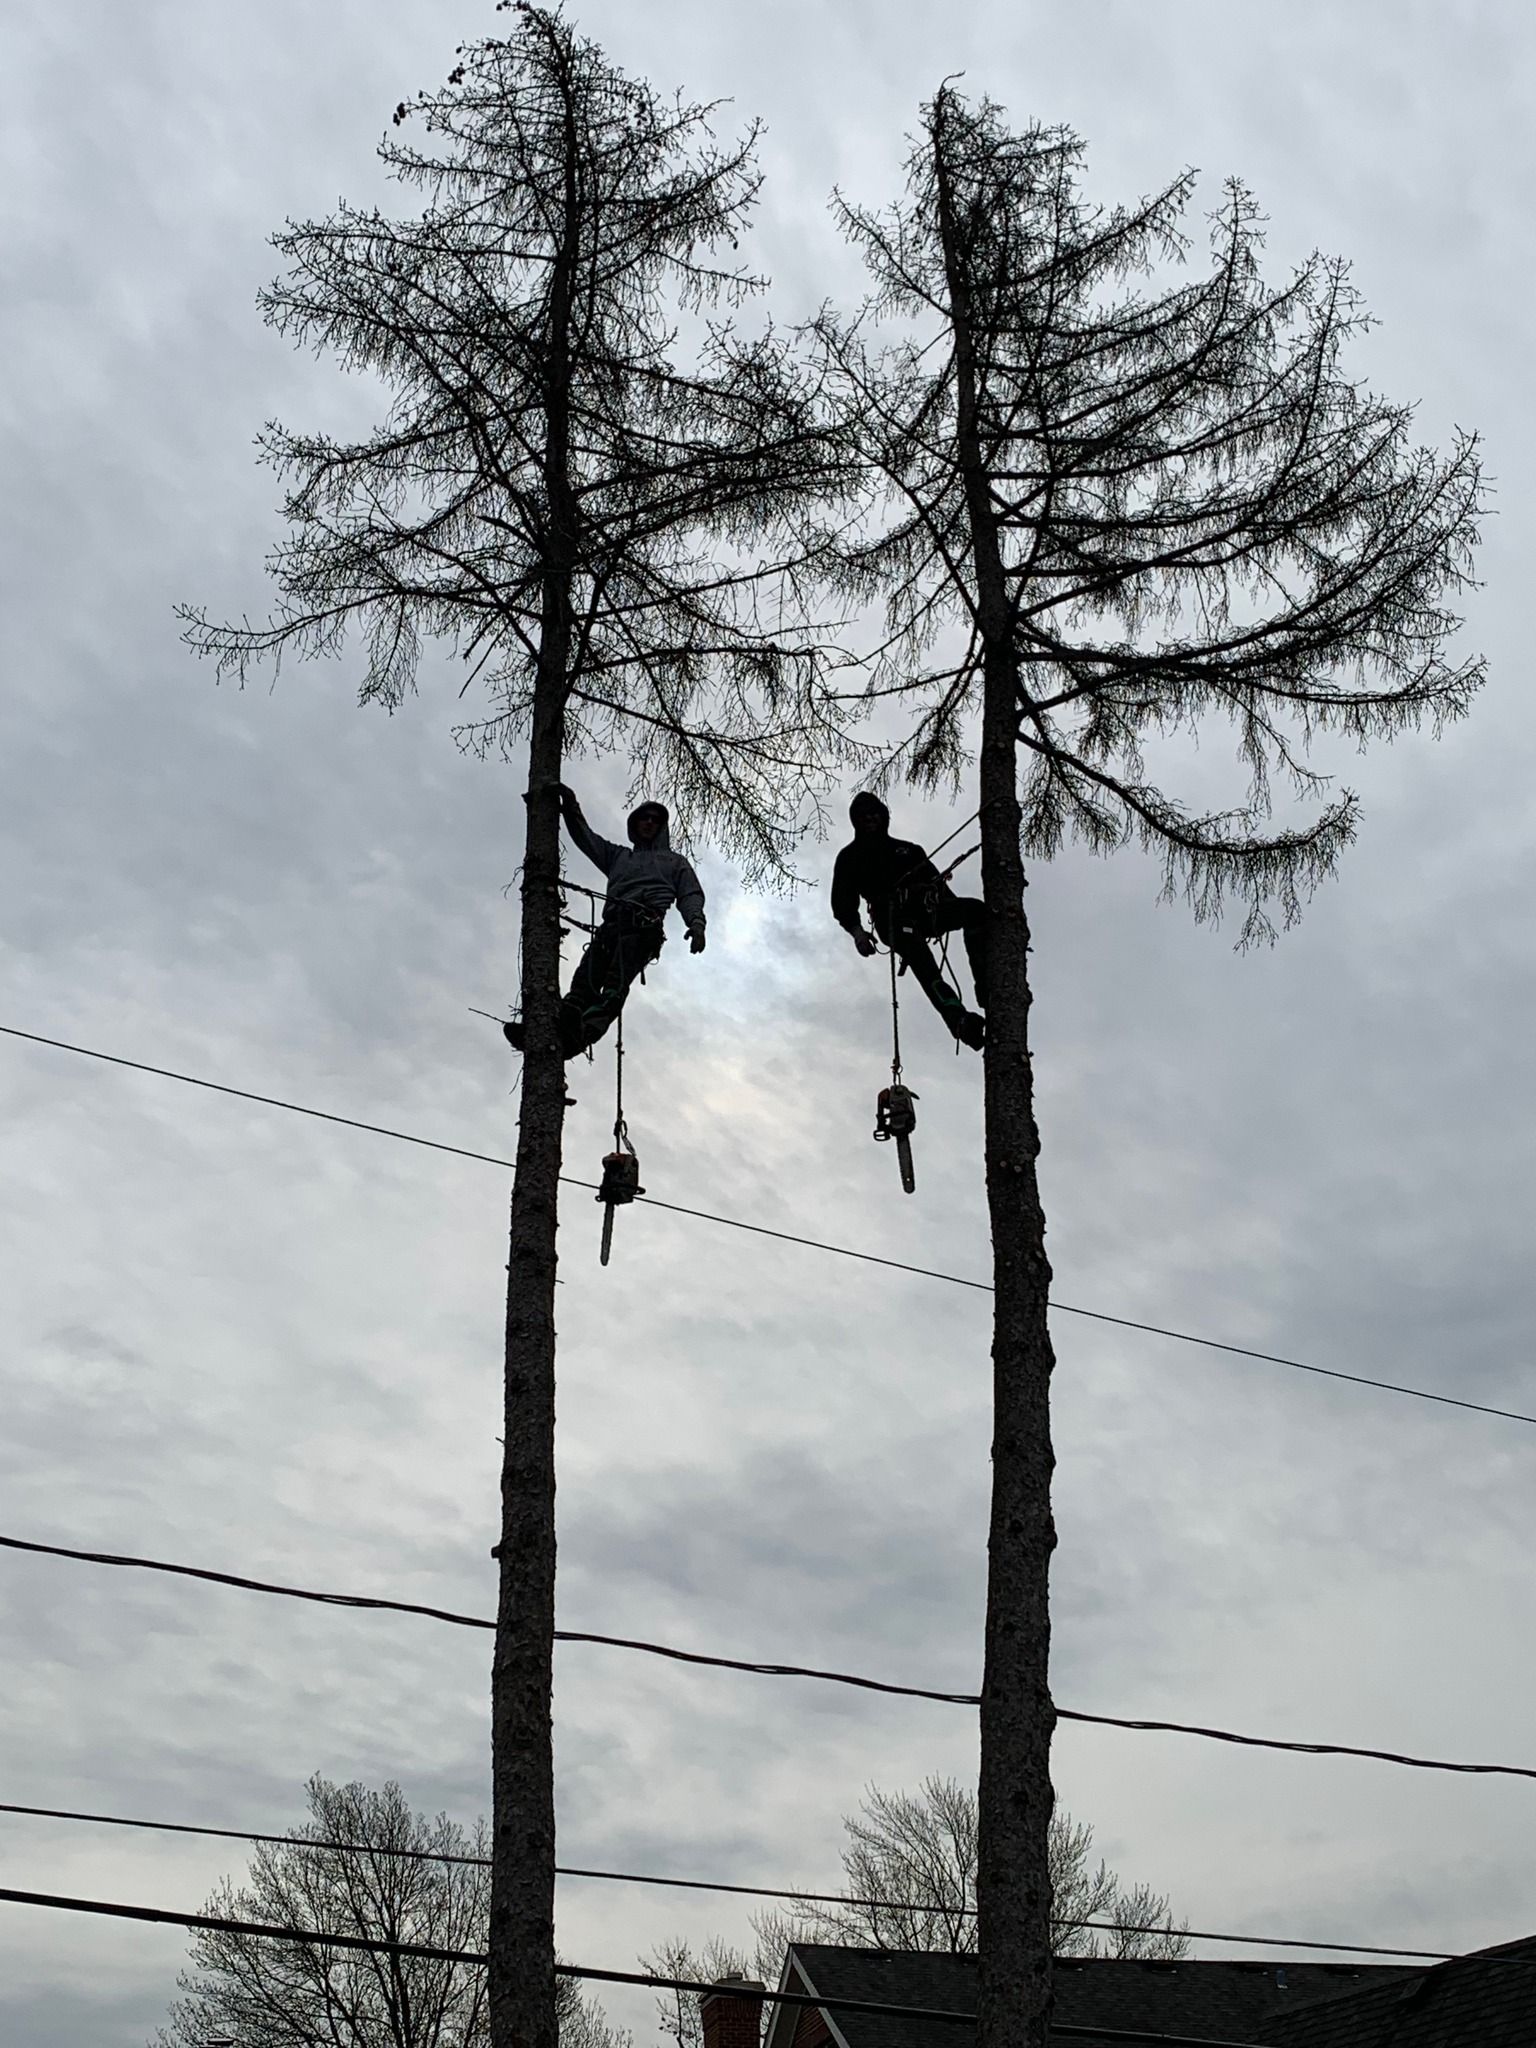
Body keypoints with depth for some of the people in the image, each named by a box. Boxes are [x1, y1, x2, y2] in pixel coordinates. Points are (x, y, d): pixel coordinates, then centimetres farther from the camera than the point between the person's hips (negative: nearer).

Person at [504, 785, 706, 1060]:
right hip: (611, 926, 4)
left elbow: (691, 895, 16)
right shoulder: (618, 856, 41)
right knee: (585, 980, -21)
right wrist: (571, 806, 15)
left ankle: (585, 1032, -53)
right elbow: (585, 837, 32)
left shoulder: (674, 862, 32)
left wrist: (696, 922, -5)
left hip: (644, 925, -4)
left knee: (616, 981, -30)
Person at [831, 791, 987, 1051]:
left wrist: (960, 914, 9)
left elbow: (937, 882, 26)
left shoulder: (908, 850, 33)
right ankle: (961, 1021, -54)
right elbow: (842, 900, 9)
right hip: (893, 917, -4)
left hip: (926, 909, 4)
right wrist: (855, 929, -12)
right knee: (923, 962, -36)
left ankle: (989, 988, -33)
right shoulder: (850, 857, 22)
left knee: (975, 909, -26)